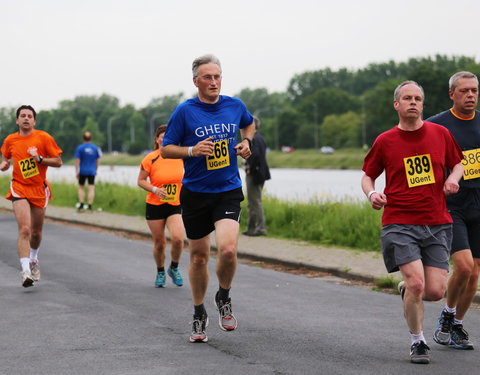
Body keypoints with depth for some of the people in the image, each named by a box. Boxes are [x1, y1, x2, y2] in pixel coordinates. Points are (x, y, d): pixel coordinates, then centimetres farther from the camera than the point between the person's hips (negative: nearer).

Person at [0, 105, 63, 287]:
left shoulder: (44, 138, -4)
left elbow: (58, 161, -3)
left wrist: (40, 159, -17)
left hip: (39, 189, 1)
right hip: (19, 188, -1)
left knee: (36, 232, 12)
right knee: (24, 229, -18)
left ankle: (33, 259, 43)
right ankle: (26, 272, -21)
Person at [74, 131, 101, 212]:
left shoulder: (80, 148, -4)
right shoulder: (95, 148, 4)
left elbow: (77, 161, -8)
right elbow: (97, 161, 11)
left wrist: (77, 172, -5)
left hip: (82, 172, -1)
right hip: (92, 172, 1)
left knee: (81, 188, 11)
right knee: (91, 189, 1)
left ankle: (81, 206, 3)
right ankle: (90, 207, -4)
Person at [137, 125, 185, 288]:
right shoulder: (150, 159, -8)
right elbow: (141, 181, -3)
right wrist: (154, 189, -19)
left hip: (176, 206, 1)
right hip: (154, 206, -1)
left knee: (177, 238, -19)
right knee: (159, 243, 4)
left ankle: (174, 268, 8)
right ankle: (160, 272, 29)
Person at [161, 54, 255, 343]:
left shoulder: (235, 106, 2)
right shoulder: (185, 111, -7)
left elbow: (249, 124, 25)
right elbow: (166, 149, -2)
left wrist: (246, 142, 5)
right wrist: (192, 150, -19)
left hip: (228, 191, 0)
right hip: (195, 193, 0)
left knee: (228, 249, -21)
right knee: (199, 256, 9)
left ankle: (224, 298, 8)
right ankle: (199, 314, 29)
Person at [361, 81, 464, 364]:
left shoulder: (440, 134, 6)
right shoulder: (384, 141, 2)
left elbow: (458, 163, 20)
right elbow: (368, 176, 12)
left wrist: (453, 178, -2)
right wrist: (372, 194, -9)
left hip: (437, 224, 2)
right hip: (399, 224, -2)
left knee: (435, 292, -4)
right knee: (416, 283, -16)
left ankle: (407, 290, 33)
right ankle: (418, 343, 6)